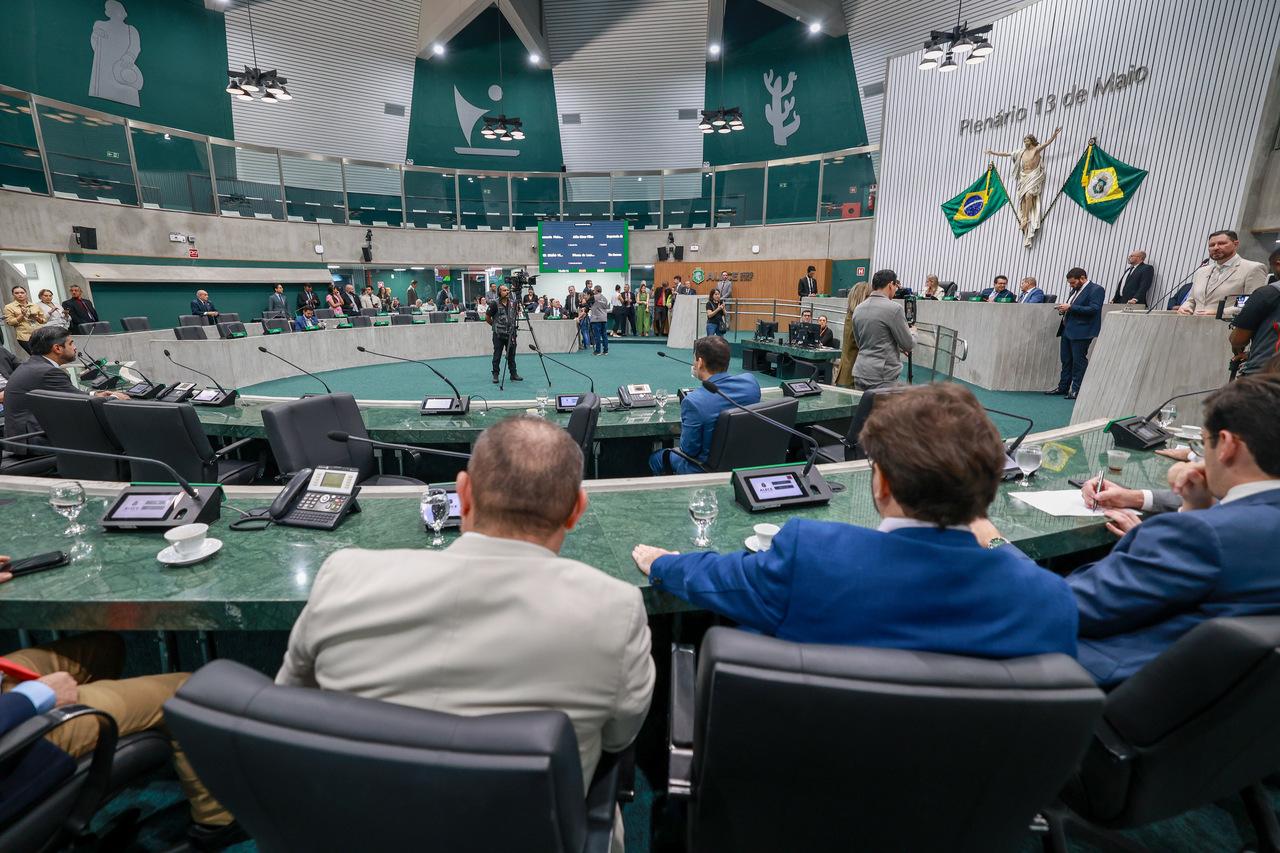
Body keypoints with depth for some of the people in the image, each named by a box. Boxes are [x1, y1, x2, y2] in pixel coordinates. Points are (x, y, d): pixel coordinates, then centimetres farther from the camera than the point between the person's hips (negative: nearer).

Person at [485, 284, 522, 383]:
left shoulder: (513, 303, 4)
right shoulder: (495, 304, -9)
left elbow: (517, 315, 21)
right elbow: (487, 318, 0)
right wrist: (495, 325, 8)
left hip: (511, 333, 4)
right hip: (498, 334, -3)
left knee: (511, 355, 8)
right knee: (497, 356, 2)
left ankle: (514, 374, 14)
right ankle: (495, 375, 11)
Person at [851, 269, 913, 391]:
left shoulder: (858, 309, 9)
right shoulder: (894, 308, -11)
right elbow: (908, 345, -5)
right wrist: (912, 332, 18)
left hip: (860, 373, 7)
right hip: (882, 377, -7)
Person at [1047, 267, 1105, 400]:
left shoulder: (1096, 290, -7)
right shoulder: (1075, 290, 19)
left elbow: (1093, 309, -18)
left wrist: (1070, 307, -19)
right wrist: (1064, 308, 4)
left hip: (1081, 332, -8)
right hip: (1067, 330, 8)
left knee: (1079, 361, -4)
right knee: (1066, 360, 12)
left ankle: (1077, 390, 1)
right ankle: (1063, 387, 20)